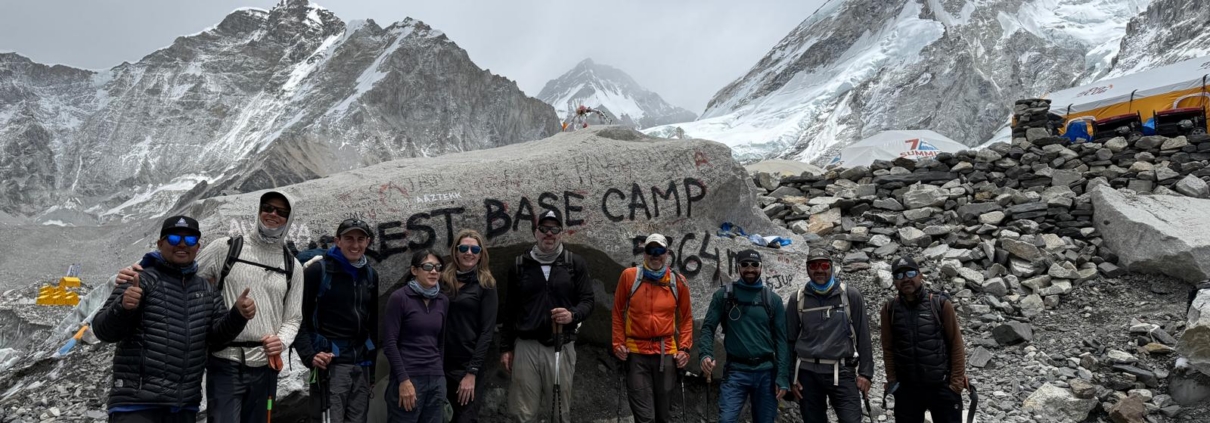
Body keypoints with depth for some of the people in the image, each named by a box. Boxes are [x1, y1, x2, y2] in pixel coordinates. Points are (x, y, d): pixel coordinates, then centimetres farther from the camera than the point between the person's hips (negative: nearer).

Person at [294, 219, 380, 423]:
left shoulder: (371, 275, 12)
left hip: (362, 364, 6)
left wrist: (374, 356, 12)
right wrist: (309, 355, -16)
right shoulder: (318, 271, -5)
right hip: (330, 362, -6)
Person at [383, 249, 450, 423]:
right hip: (407, 378, -5)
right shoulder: (399, 298, -6)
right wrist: (404, 380, -15)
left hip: (437, 379, 5)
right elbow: (389, 342, -10)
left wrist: (439, 372, 15)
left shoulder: (443, 301, 9)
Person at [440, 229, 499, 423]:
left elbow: (487, 331, -7)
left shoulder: (485, 285, -2)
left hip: (468, 366, -3)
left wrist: (472, 371, -12)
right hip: (441, 364, 3)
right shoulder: (443, 281, 6)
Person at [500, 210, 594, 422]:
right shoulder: (520, 264, 8)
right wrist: (505, 347, 8)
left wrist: (573, 315, -19)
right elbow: (510, 309, 11)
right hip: (526, 346, 1)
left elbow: (587, 301, 3)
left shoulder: (575, 263, 4)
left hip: (561, 346, -1)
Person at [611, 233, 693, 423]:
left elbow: (686, 318, 11)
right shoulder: (629, 276, -1)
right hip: (636, 353, -2)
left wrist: (684, 348, 2)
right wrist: (618, 343, 1)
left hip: (667, 354, 2)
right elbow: (618, 313, 7)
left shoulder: (678, 281, 3)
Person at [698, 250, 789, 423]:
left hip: (766, 371, 2)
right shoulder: (724, 295, 1)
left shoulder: (773, 299, 6)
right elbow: (708, 327, -2)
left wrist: (783, 376, -4)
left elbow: (780, 339, 3)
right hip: (736, 370, -2)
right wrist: (706, 354, -21)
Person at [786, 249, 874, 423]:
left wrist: (865, 372, -2)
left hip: (841, 372, -2)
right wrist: (791, 376, 5)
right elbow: (790, 339, 8)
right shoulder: (798, 299, 5)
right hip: (808, 373, 2)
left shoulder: (850, 295, 1)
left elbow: (863, 336, 2)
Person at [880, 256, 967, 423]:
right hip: (906, 388, 2)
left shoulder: (941, 304, -7)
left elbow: (956, 344, -4)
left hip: (942, 385, -2)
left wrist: (956, 381, -6)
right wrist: (892, 381, 0)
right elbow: (888, 348, 3)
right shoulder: (889, 309, -1)